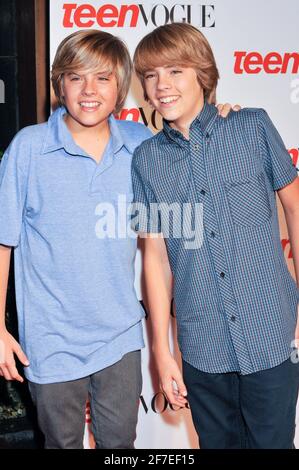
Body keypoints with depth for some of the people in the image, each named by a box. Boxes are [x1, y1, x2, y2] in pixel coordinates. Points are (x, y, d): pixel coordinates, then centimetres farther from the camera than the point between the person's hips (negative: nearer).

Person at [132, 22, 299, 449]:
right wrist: (161, 347, 3)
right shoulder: (146, 159, 0)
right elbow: (156, 255, 2)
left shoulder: (254, 128, -4)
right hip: (202, 347, 2)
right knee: (218, 442, 18)